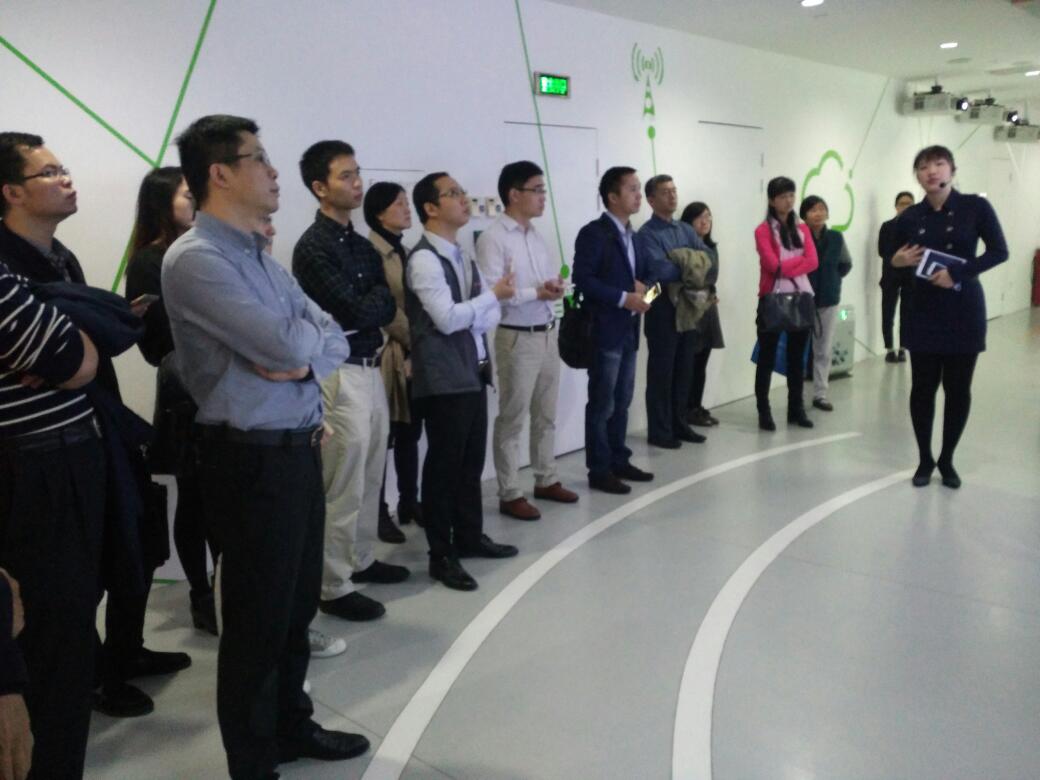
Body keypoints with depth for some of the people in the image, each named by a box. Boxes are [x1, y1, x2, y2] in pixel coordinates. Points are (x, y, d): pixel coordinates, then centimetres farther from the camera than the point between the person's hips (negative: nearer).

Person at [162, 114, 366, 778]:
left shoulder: (260, 255, 14)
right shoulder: (196, 259, -15)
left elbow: (333, 340, 8)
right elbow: (289, 345, -23)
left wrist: (302, 360, -13)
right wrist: (307, 335, 0)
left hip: (299, 446, 9)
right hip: (254, 456, -8)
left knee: (298, 604, 20)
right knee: (258, 615, 6)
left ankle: (292, 725, 39)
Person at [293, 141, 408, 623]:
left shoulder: (361, 245, 13)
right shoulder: (313, 247, -12)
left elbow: (386, 308, 8)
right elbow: (357, 312, -18)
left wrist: (372, 303, -11)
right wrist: (377, 298, 1)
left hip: (371, 369, 8)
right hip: (341, 375, -8)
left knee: (370, 476, 16)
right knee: (343, 485, -1)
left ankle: (362, 561, 32)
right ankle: (334, 587, 10)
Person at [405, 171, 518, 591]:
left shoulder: (462, 257, 15)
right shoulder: (424, 259, -12)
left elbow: (490, 316, 11)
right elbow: (448, 318, -20)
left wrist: (468, 321, -10)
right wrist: (492, 294, -8)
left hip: (473, 372, 8)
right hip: (444, 378, -8)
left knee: (471, 460, 16)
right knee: (444, 464, 0)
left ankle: (469, 537, 30)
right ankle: (441, 556, 11)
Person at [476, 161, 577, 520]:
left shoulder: (536, 235, 12)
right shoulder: (493, 238, -13)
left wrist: (555, 287, -7)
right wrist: (537, 292, -22)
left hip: (547, 334, 8)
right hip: (517, 339, -8)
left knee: (546, 415, 16)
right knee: (512, 419, 1)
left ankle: (546, 480, 30)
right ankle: (509, 494, 11)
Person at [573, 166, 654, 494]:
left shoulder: (632, 236, 16)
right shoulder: (593, 233, -11)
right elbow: (583, 280, -18)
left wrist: (641, 287, 0)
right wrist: (623, 298, -20)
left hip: (628, 331, 8)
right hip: (605, 331, -8)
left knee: (622, 402, 14)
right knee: (602, 404, -2)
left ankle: (619, 461, 24)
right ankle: (599, 471, 6)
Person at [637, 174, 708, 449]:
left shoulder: (685, 229, 13)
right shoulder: (647, 234, -11)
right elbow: (662, 270, -23)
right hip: (663, 309, -7)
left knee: (684, 370, 13)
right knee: (661, 372, 1)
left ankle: (679, 424, 24)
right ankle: (659, 431, 9)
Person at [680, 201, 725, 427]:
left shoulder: (711, 247, 15)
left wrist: (712, 296, 7)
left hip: (708, 309, 8)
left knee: (701, 364, 10)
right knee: (689, 363, -4)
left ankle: (697, 407, 16)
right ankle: (688, 410, 2)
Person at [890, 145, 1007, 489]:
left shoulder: (976, 207, -4)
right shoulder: (909, 218, 2)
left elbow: (999, 252, -9)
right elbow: (896, 261, 12)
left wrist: (957, 273, -20)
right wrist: (898, 263, -11)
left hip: (964, 311, -1)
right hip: (923, 312, 2)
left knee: (958, 388, 5)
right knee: (922, 387, 3)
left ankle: (947, 459, 21)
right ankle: (925, 460, 18)